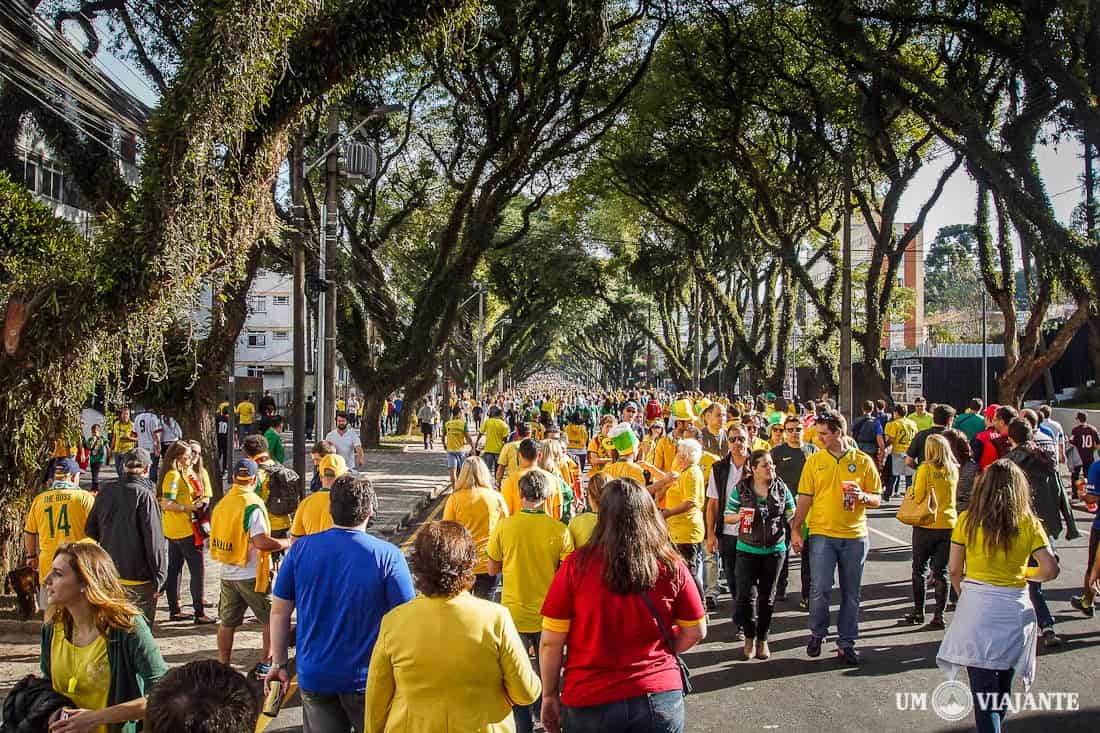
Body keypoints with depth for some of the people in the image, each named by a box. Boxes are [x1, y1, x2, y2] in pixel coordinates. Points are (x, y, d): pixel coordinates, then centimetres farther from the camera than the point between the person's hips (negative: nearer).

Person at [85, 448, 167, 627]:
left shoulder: (105, 492, 3)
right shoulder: (144, 495, -16)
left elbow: (90, 530, 12)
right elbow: (154, 540, -17)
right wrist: (159, 576, -10)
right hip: (138, 578, -6)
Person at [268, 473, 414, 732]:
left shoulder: (301, 549, -6)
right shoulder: (388, 556, -16)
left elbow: (279, 611, 0)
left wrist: (279, 664, 11)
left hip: (314, 678, 3)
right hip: (368, 680, -2)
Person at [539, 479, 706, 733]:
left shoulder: (577, 565, -14)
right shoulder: (671, 566, -9)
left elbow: (550, 641, -9)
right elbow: (696, 632, 3)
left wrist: (549, 695, 5)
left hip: (589, 702, -1)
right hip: (659, 699, 1)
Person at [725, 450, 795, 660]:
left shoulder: (781, 488, 0)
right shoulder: (741, 488, -4)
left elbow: (792, 513, 13)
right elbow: (726, 516, 0)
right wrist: (738, 516, -19)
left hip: (775, 549, 2)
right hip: (747, 549, -1)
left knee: (767, 597, 9)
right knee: (746, 595, -7)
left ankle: (762, 639, 25)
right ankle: (749, 637, 15)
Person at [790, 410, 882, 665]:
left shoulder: (863, 461, 2)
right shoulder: (814, 461, 3)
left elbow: (877, 499, 6)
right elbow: (804, 499, 4)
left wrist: (862, 496, -16)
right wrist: (795, 529, -2)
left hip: (855, 536, 1)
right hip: (822, 534, -1)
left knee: (850, 594, 8)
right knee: (820, 588, -8)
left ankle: (846, 644, 21)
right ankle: (817, 633, 16)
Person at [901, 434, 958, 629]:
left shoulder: (925, 468, -12)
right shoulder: (954, 470, 2)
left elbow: (918, 498, -12)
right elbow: (952, 495, 14)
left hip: (926, 524, -4)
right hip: (949, 524, 4)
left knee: (920, 569, 10)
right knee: (941, 571, 8)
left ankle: (918, 612, 14)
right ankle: (938, 615, 8)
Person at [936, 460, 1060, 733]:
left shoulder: (967, 520, -6)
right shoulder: (1029, 524, -4)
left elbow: (954, 569, -4)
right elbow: (1051, 570, -8)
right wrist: (1024, 573, 12)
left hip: (976, 608, -2)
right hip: (1014, 609, 2)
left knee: (983, 688, 1)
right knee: (1002, 685, 22)